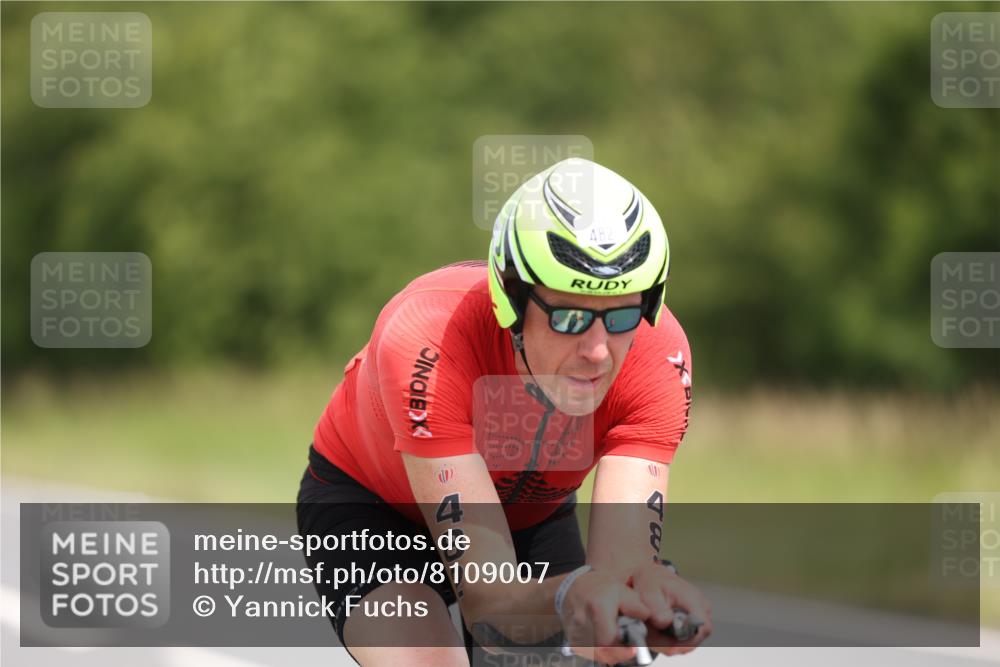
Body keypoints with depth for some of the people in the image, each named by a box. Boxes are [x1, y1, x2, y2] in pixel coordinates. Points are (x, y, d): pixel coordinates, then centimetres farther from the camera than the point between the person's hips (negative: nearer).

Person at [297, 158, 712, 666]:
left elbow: (622, 557, -39)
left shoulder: (658, 355, -31)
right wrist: (573, 595, -69)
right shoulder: (428, 343, -41)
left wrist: (647, 586, -65)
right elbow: (488, 597, -45)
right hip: (371, 504, -4)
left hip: (531, 513, 4)